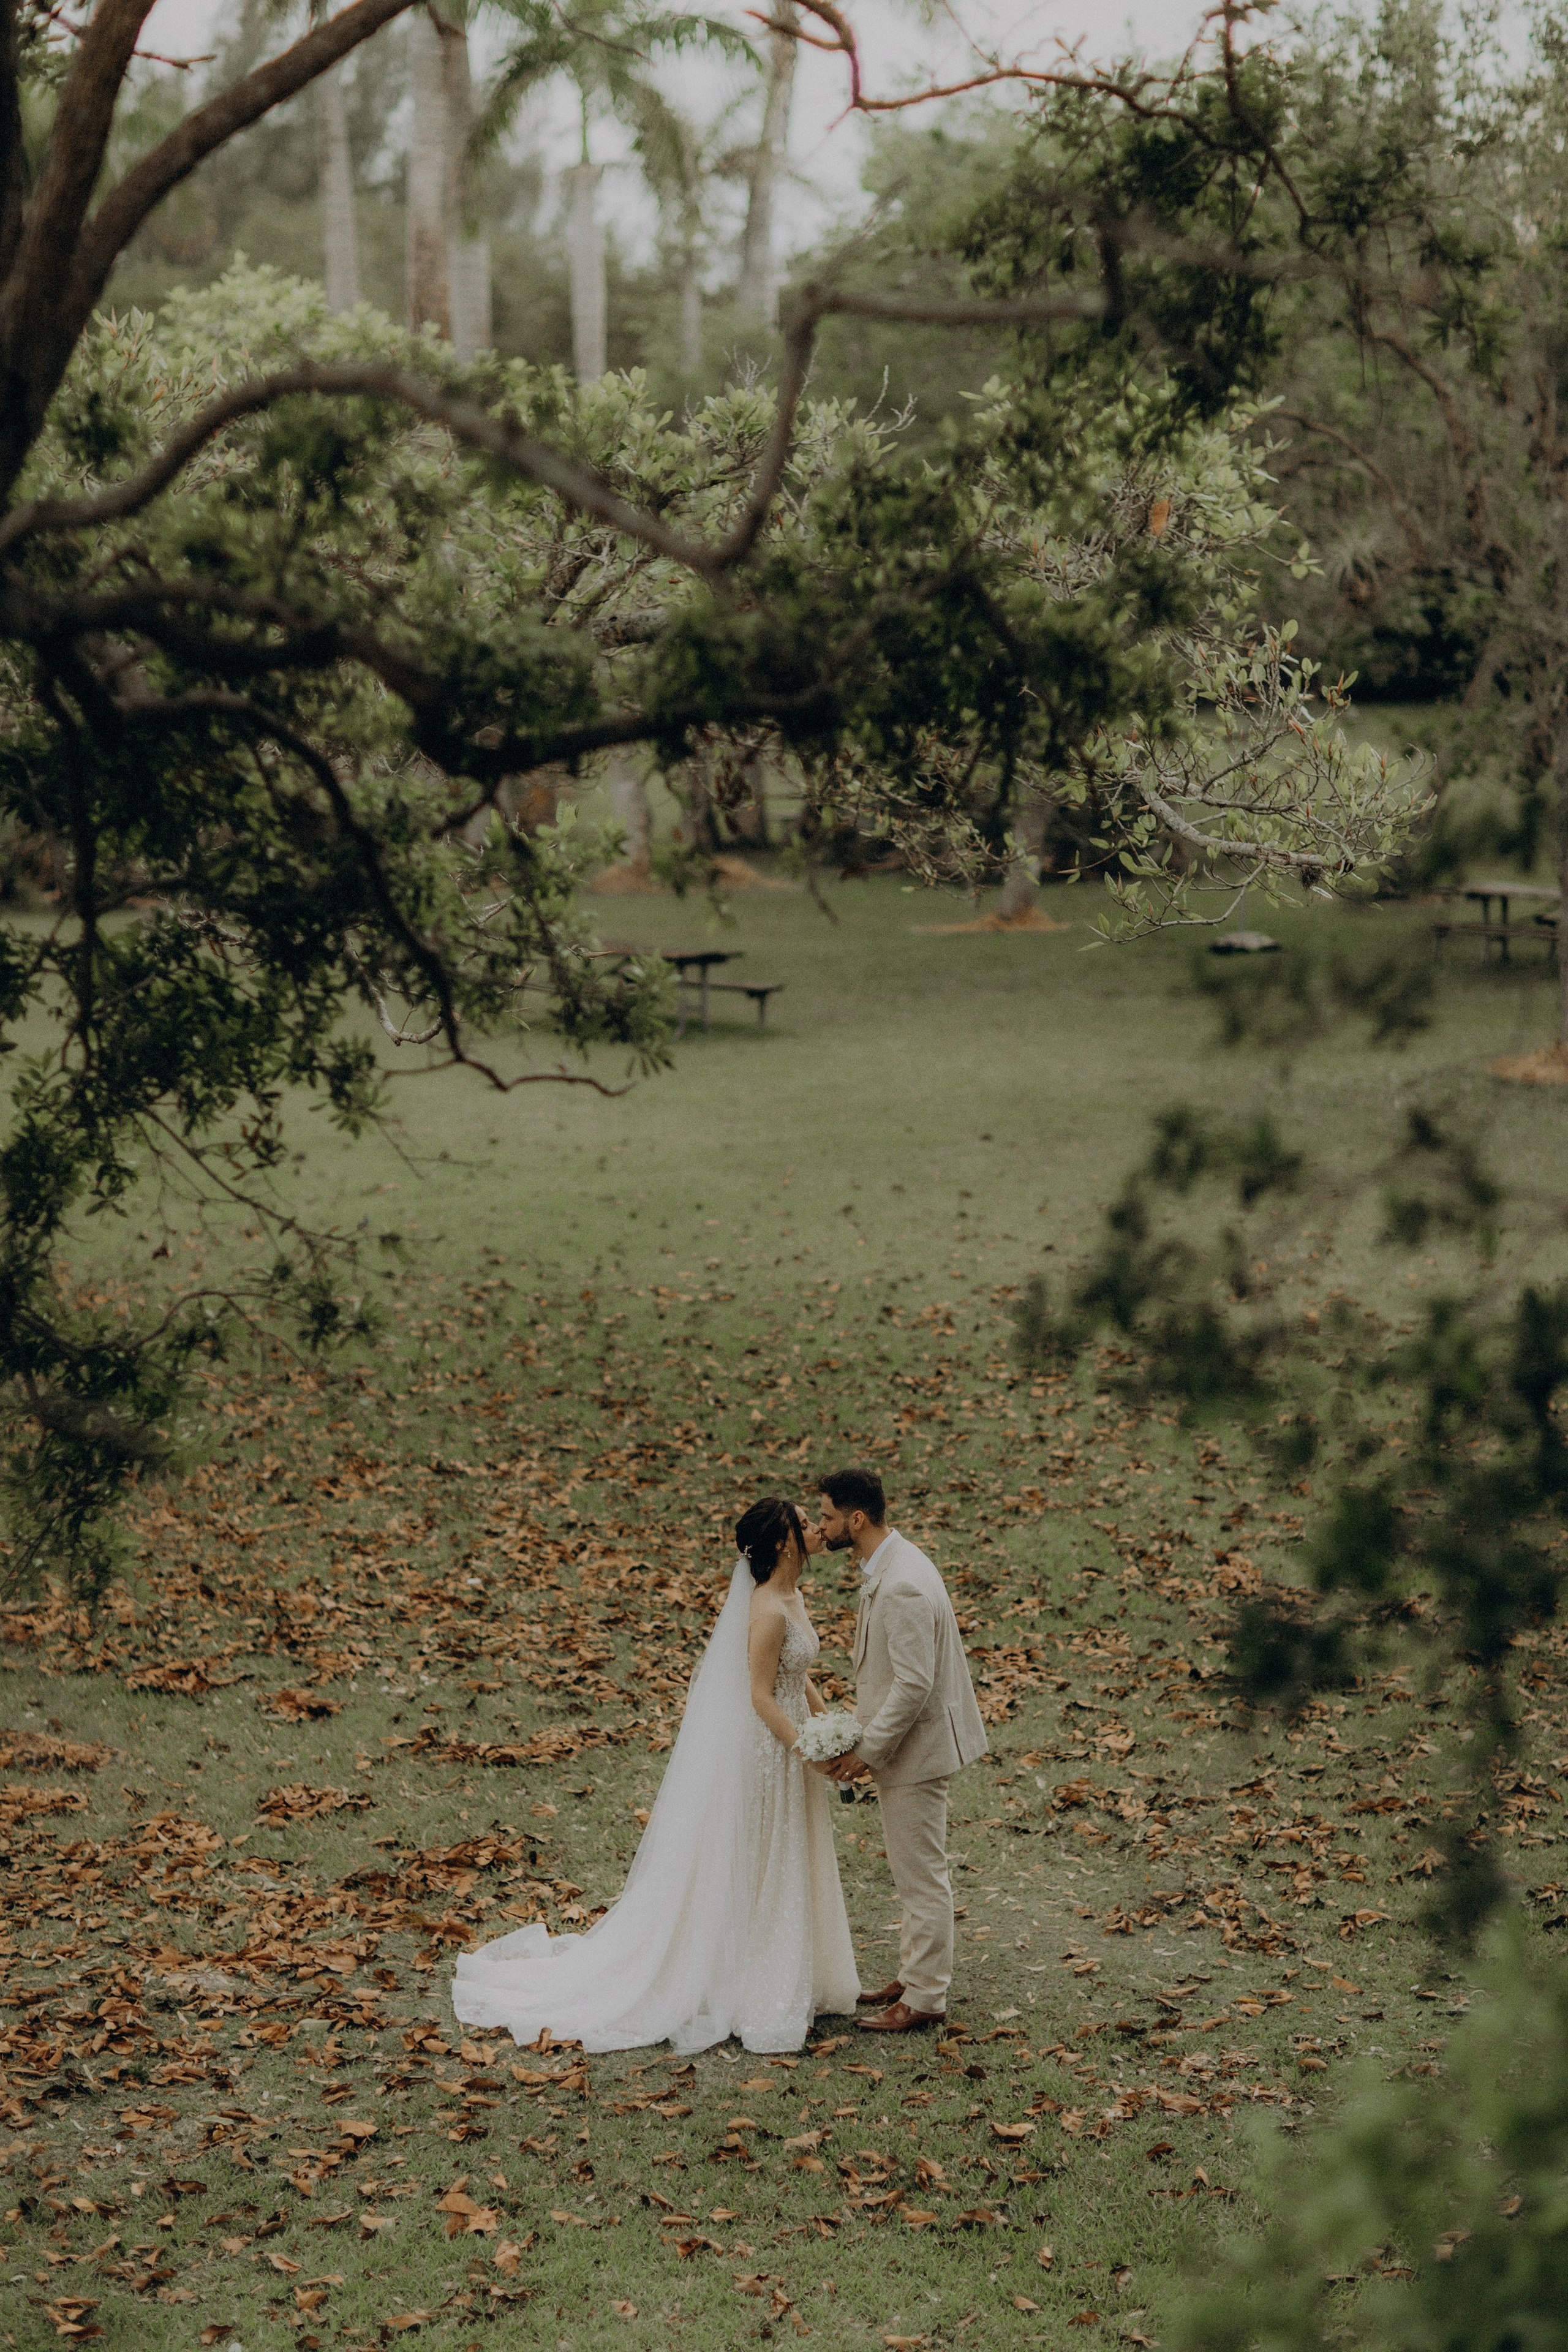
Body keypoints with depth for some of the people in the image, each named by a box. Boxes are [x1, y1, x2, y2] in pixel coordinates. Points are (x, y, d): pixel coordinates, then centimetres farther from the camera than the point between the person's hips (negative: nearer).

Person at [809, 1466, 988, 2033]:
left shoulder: (901, 1587, -28)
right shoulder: (889, 1563, 5)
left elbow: (914, 1684, -27)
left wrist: (867, 1751, -19)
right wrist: (867, 1739, 16)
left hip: (916, 1746, -10)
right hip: (902, 1742, 10)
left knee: (922, 1876, 2)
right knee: (912, 1873, 20)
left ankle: (925, 1999, 13)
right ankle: (914, 1976, 33)